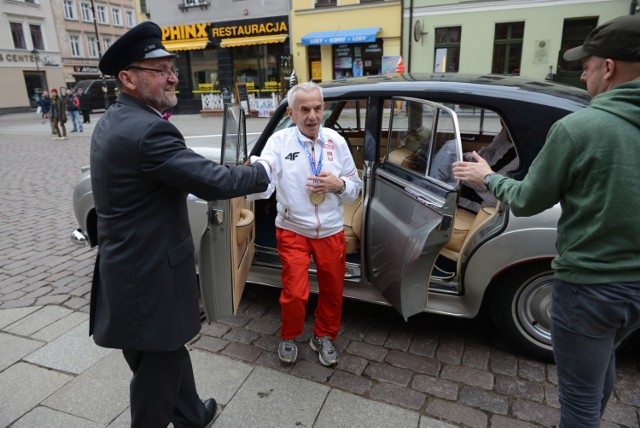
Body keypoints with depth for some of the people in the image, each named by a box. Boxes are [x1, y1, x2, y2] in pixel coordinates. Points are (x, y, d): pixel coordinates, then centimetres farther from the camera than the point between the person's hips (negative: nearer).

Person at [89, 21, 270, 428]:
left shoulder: (113, 120, 7)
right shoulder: (148, 130, -25)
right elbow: (215, 181, -25)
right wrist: (263, 171, -9)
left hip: (131, 262, 11)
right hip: (149, 273, -10)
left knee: (168, 351, 25)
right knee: (158, 365, 10)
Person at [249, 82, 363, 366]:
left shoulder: (336, 141, -2)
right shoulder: (280, 141, -11)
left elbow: (355, 186, 5)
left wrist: (339, 184, -17)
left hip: (331, 231, 3)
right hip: (293, 231, -3)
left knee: (332, 291, 14)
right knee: (295, 293, -1)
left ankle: (324, 337, 41)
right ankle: (289, 337, 31)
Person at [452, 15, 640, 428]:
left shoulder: (578, 127, -20)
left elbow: (528, 201, -11)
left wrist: (488, 178, 6)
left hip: (591, 284, -7)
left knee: (580, 393, 11)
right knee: (602, 360, 32)